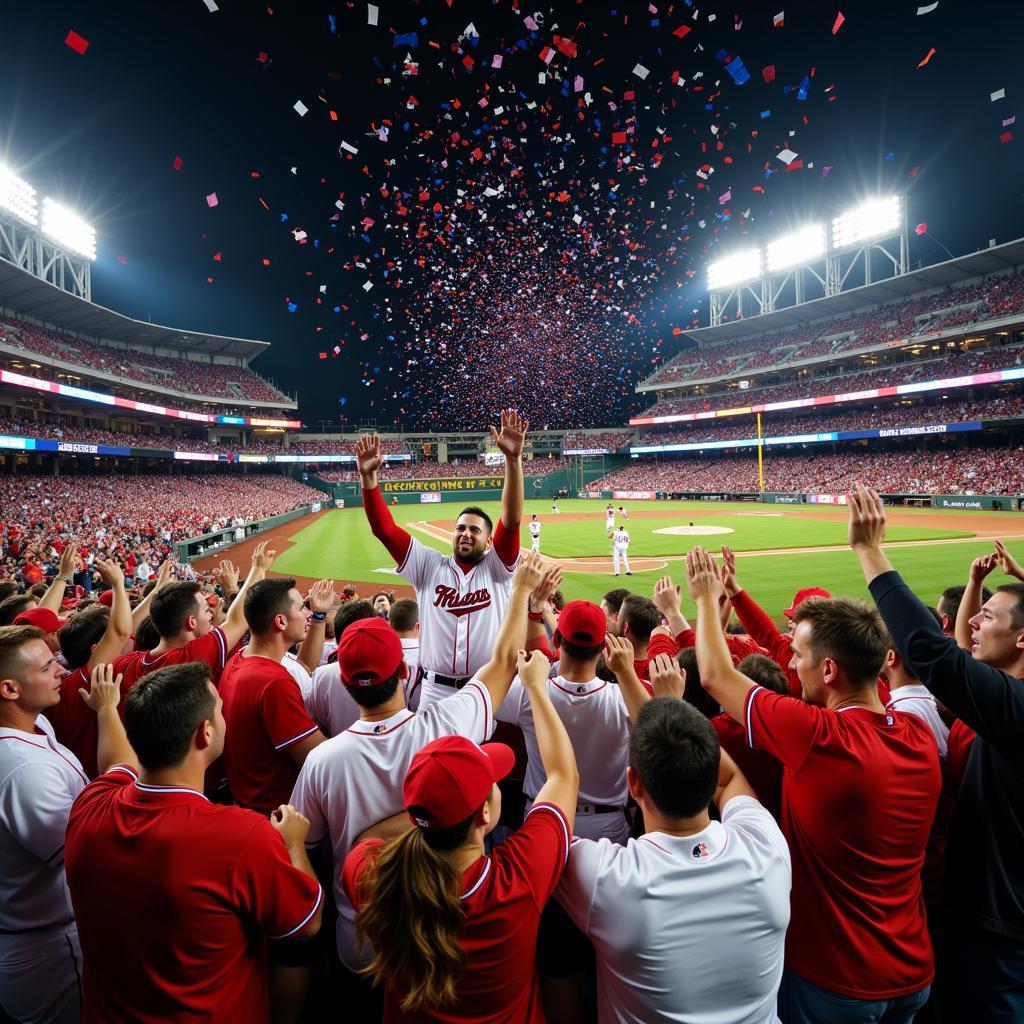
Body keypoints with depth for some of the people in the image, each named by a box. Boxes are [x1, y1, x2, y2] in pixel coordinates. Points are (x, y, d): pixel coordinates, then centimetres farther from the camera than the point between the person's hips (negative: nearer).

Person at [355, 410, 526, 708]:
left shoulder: (497, 568, -1)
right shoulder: (430, 566, 4)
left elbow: (511, 519, -16)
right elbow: (384, 528, -3)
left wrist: (513, 460, -28)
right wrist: (368, 476, -15)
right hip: (436, 689, 2)